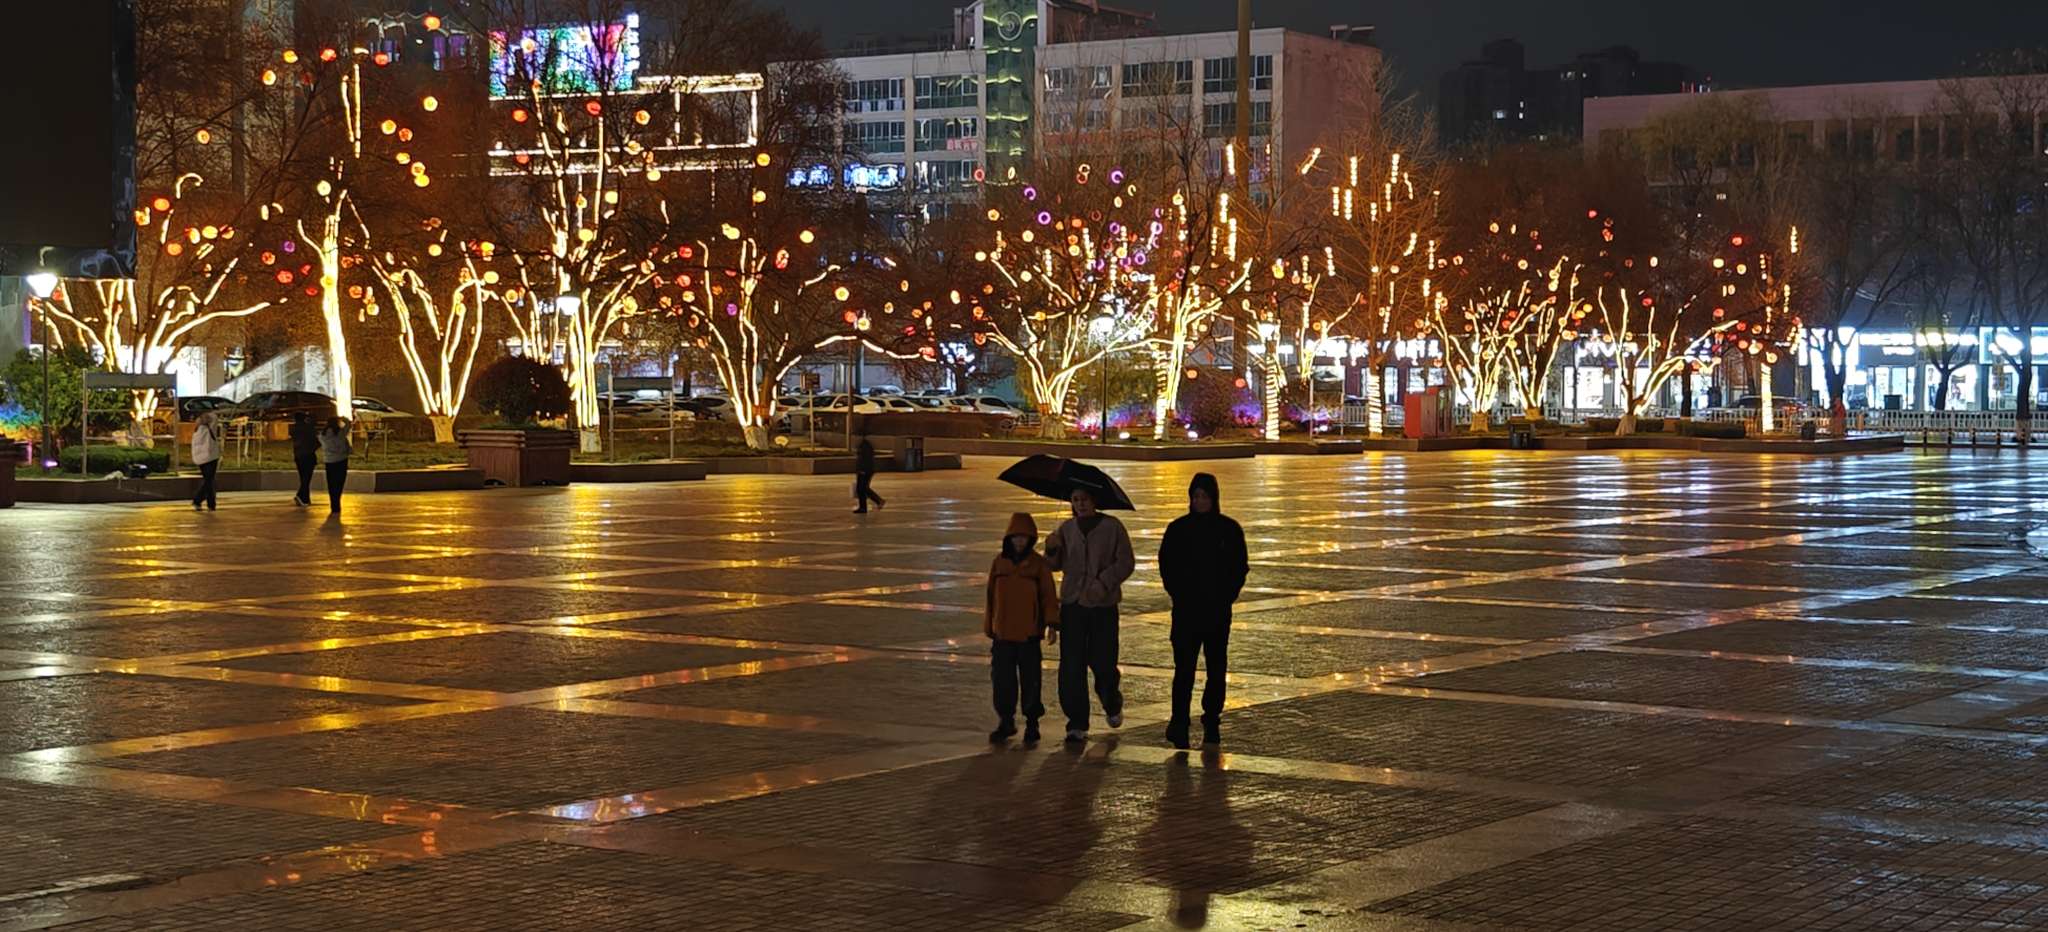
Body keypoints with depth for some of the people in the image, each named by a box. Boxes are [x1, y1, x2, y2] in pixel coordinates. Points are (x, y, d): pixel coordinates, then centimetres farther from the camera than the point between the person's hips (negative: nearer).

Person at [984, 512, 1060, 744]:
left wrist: (1052, 624, -11)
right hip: (1003, 633, 3)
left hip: (1029, 633, -3)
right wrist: (989, 628, 15)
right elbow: (991, 596, 13)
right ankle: (1005, 721, 16)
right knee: (1003, 679, 4)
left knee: (1030, 680, 2)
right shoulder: (999, 562, 7)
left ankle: (1032, 722, 13)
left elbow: (1049, 595, -2)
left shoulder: (1038, 564, -2)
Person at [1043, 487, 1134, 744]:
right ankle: (1077, 723, 2)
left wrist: (1105, 581, -18)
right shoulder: (1067, 529, 9)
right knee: (1071, 667, -3)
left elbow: (1126, 562, -5)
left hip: (1102, 605, -3)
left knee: (1103, 662, 0)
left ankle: (1112, 705, 32)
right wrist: (1051, 551, -5)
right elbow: (1058, 565, 16)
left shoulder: (1112, 527, -2)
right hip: (1072, 603, 3)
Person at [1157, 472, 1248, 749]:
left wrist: (1227, 596, -2)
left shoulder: (1229, 529, 4)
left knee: (1217, 668, 6)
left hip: (1218, 611, 2)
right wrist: (1178, 595, -3)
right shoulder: (1178, 529, 2)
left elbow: (1240, 567, 8)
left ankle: (1212, 721, 16)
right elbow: (1167, 565, 5)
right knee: (1184, 667, -9)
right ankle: (1179, 724, -11)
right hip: (1186, 611, -2)